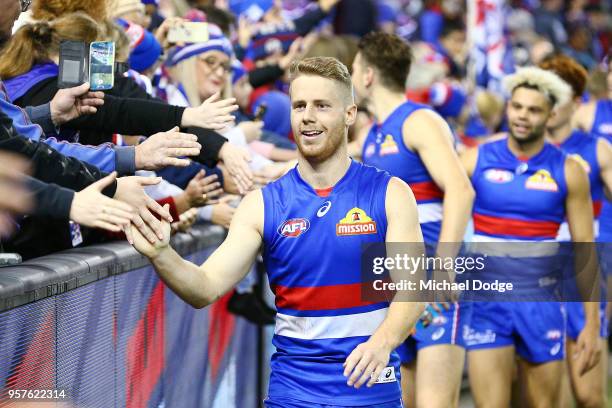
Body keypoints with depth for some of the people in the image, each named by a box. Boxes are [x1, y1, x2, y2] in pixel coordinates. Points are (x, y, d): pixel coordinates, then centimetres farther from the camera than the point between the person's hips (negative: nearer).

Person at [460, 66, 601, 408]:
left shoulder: (568, 172, 0)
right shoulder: (475, 161, -1)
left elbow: (585, 251, 3)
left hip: (541, 303, 1)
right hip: (486, 302, -1)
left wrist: (592, 324, 1)